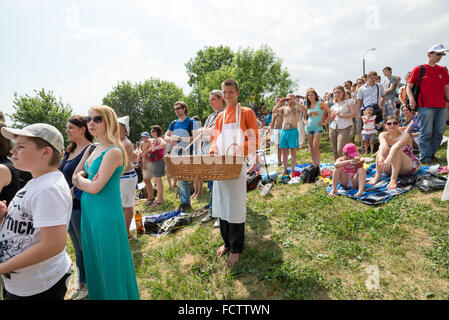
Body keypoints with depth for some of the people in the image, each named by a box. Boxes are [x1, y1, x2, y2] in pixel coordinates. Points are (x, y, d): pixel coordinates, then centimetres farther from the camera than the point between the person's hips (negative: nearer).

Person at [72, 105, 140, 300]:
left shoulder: (113, 152, -18)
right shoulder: (93, 149, 9)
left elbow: (95, 187, -21)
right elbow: (75, 178, 15)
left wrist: (80, 179, -3)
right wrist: (85, 180, -6)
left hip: (106, 214, -9)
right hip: (89, 211, 9)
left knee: (109, 262, 7)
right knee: (93, 260, 22)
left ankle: (115, 294, 27)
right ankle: (97, 295, 41)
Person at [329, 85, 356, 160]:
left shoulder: (349, 102, 7)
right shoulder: (334, 106, 20)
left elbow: (354, 114, -4)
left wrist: (341, 115, -11)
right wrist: (332, 117, 0)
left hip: (344, 128, -5)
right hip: (333, 128, 5)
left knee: (340, 150, -17)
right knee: (335, 151, 3)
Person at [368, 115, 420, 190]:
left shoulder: (405, 135, -18)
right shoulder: (383, 135, -7)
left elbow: (395, 147, -40)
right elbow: (383, 145, -31)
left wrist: (389, 159, -58)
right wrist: (380, 156, -52)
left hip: (410, 166, -3)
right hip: (391, 168, 3)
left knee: (396, 151, -30)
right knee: (383, 150, -21)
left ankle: (393, 180, -40)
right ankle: (377, 176, -27)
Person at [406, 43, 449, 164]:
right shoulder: (418, 69, 2)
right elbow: (409, 86, 2)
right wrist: (411, 99, -14)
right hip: (425, 107, -5)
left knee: (439, 133, 6)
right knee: (426, 133, -5)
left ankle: (431, 154, 19)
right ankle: (425, 157, 1)